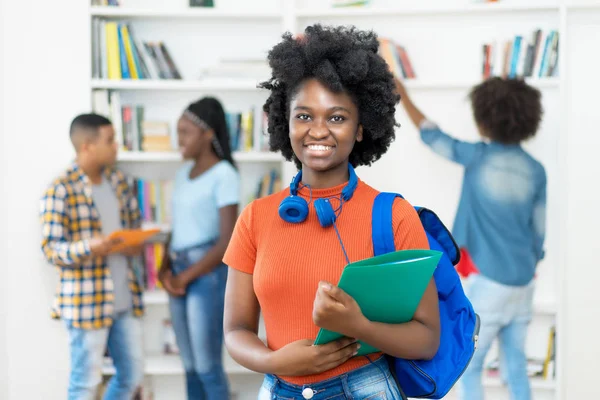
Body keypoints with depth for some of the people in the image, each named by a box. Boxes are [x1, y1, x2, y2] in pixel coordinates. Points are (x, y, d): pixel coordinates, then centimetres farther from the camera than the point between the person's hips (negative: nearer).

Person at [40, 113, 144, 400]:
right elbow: (50, 248, -14)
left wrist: (136, 244, -5)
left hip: (125, 298, 7)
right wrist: (90, 248, -31)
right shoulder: (60, 191, -13)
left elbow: (135, 224, 18)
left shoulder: (118, 181, 8)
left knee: (132, 375, 15)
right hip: (86, 301, -7)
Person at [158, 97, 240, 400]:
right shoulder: (184, 172, 11)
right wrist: (166, 268, 1)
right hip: (180, 273, 7)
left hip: (207, 275, -7)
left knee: (207, 366, -1)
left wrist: (186, 276, -11)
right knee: (190, 365, 12)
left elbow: (227, 243, -16)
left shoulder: (224, 175, -12)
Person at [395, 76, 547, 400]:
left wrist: (403, 96, 17)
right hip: (523, 284, 5)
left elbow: (432, 136, 5)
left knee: (468, 367, 6)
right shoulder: (535, 171, 3)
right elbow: (539, 229, 8)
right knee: (516, 367, 12)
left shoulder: (478, 157, -9)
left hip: (488, 282, -5)